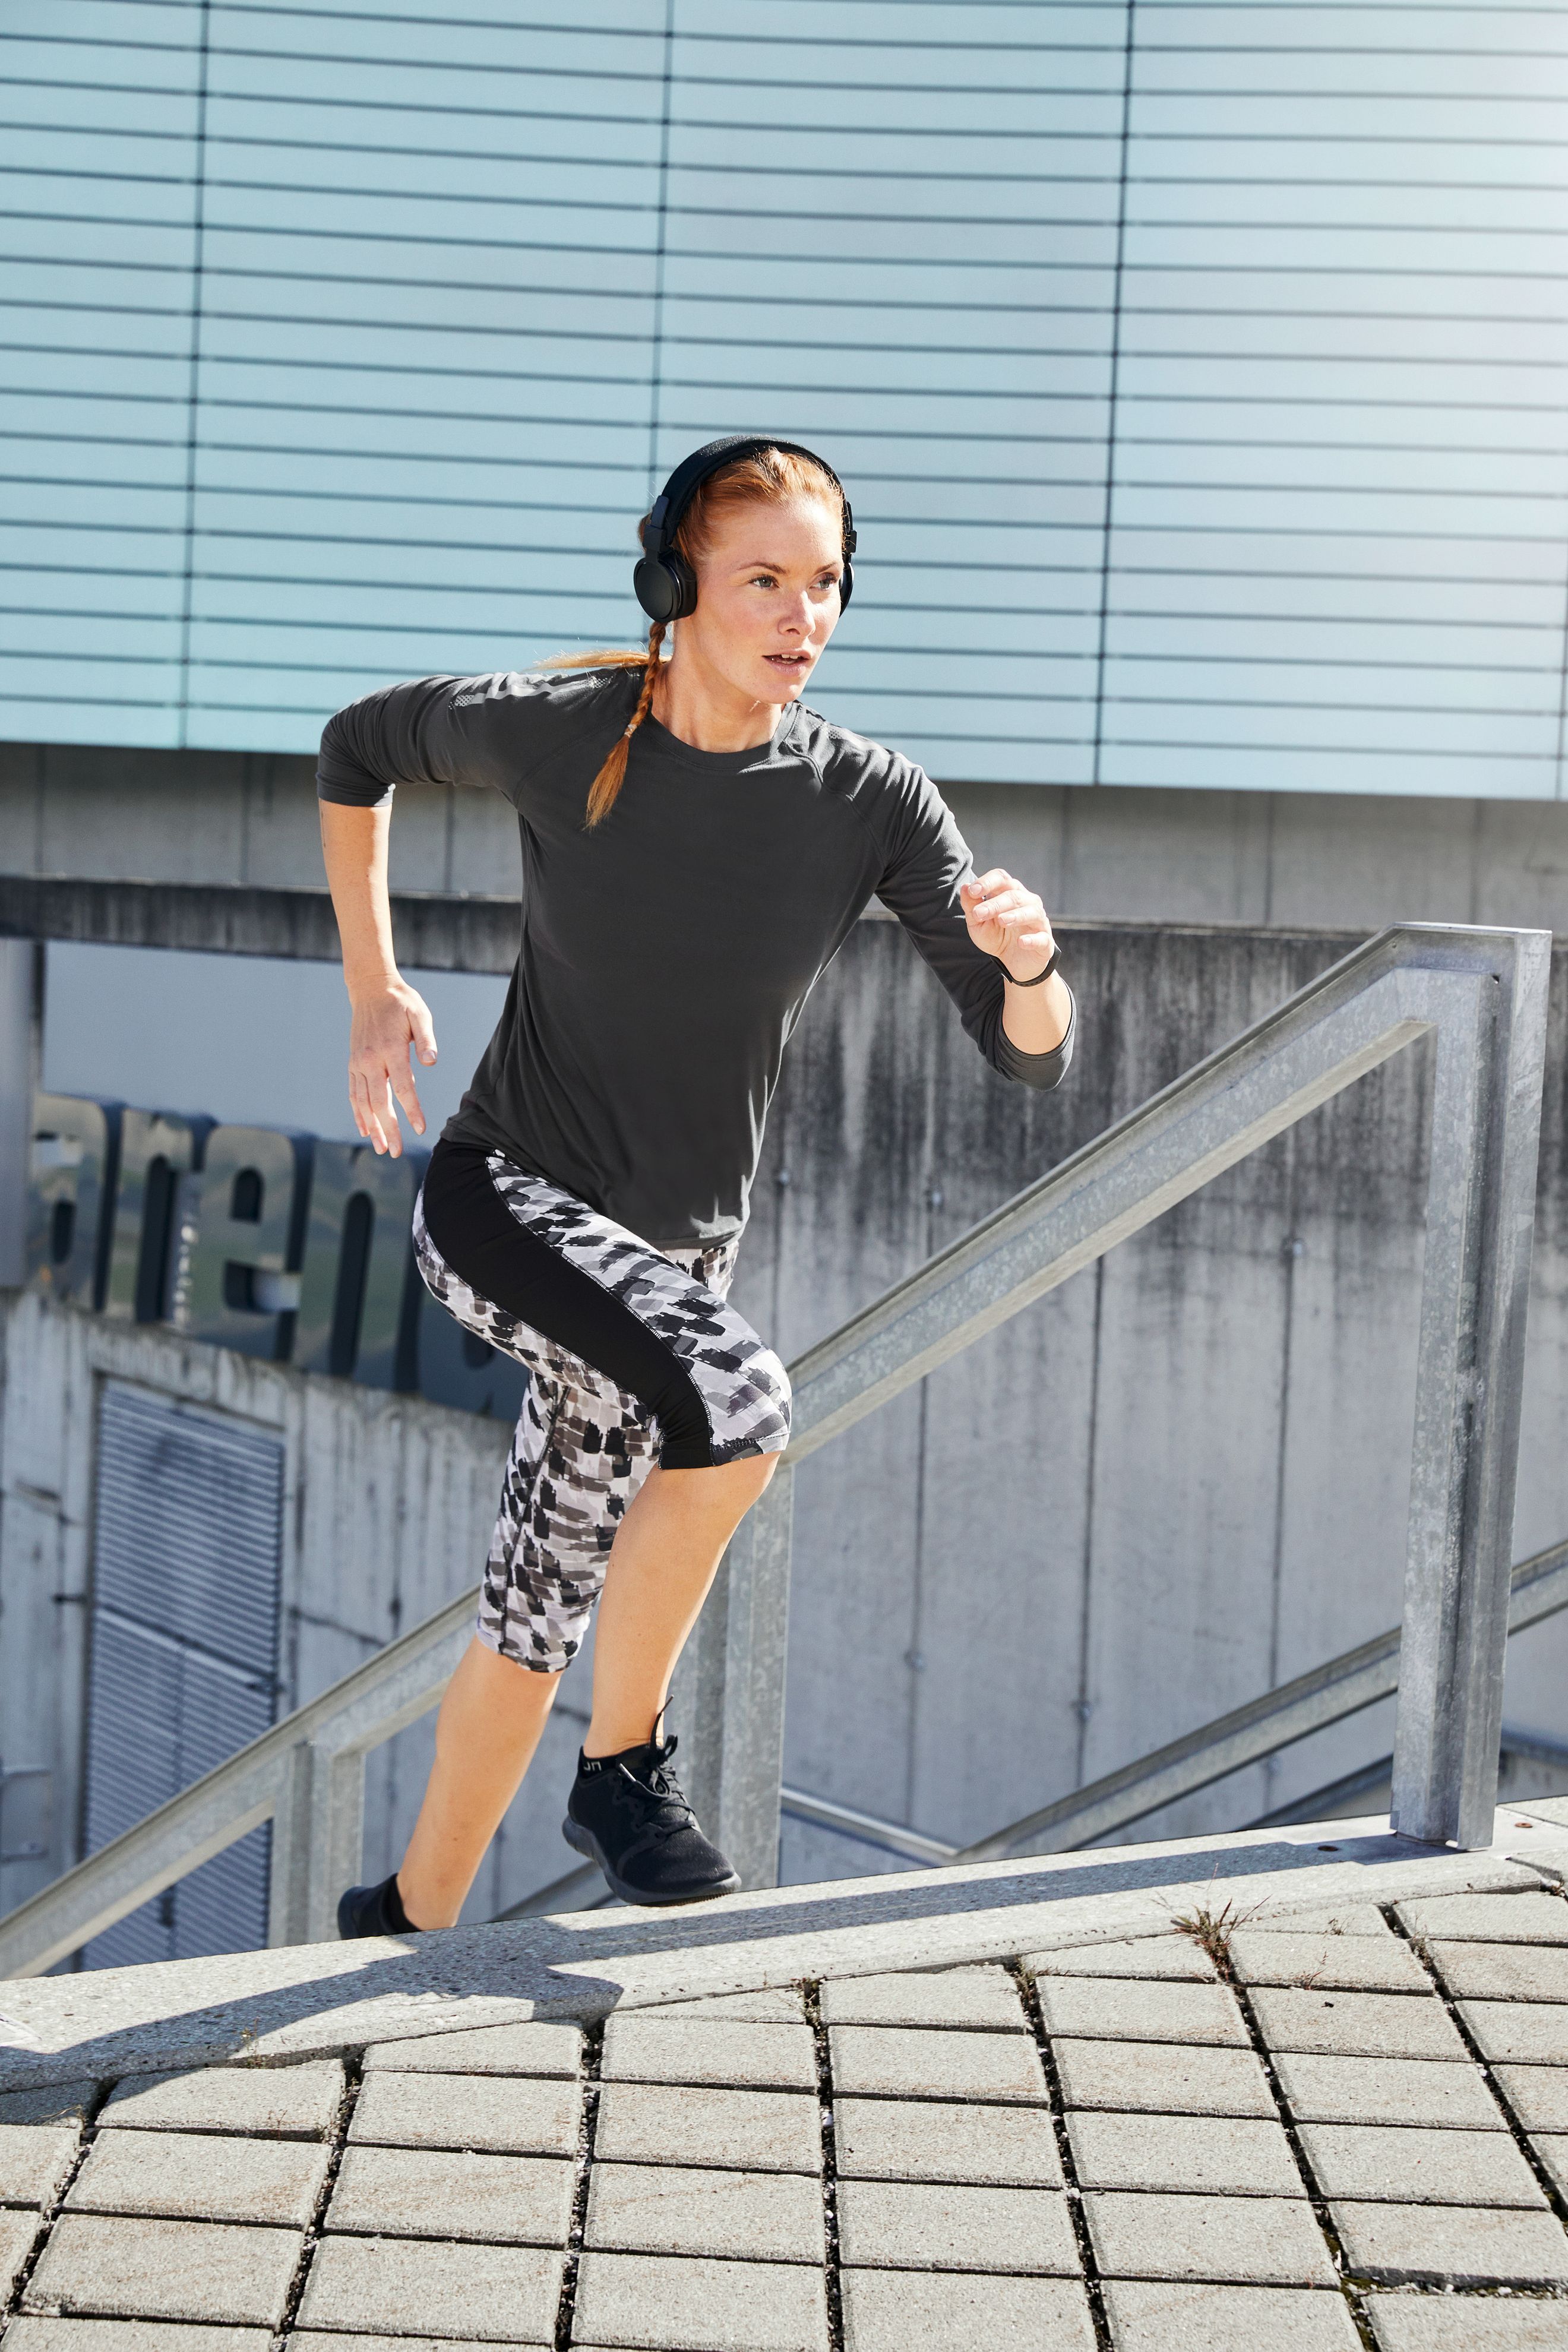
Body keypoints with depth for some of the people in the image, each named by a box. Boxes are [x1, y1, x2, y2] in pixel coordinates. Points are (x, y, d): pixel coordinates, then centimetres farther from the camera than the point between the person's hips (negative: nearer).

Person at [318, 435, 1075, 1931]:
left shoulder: (874, 806, -9)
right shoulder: (552, 733, -12)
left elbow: (1031, 1056, -11)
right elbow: (358, 747, 9)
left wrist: (1027, 958, -34)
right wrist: (372, 991, 5)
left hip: (668, 1255, 4)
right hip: (500, 1198, -3)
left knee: (534, 1624, 13)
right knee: (738, 1404, -31)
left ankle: (406, 1922, 34)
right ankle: (623, 1766, -11)